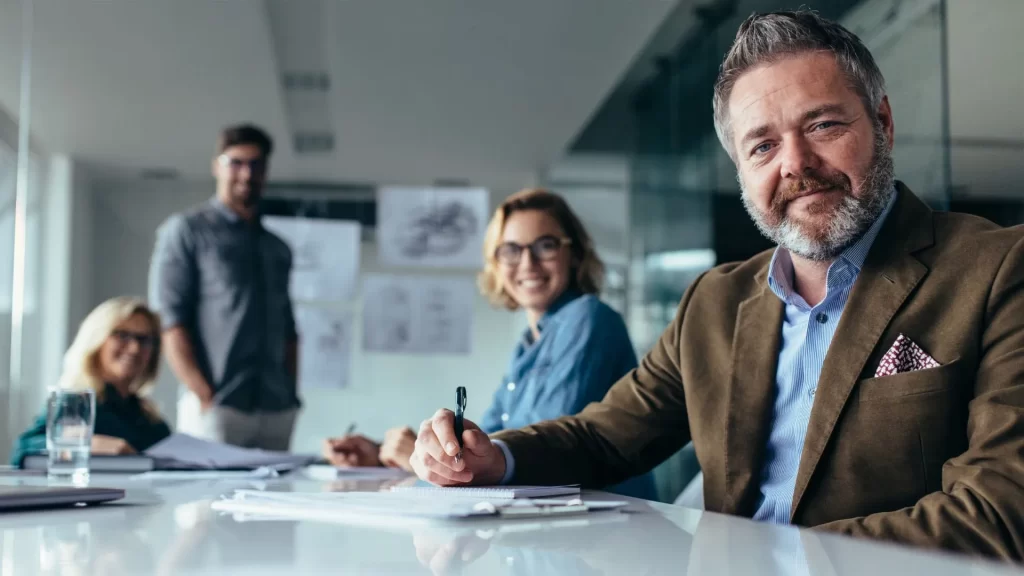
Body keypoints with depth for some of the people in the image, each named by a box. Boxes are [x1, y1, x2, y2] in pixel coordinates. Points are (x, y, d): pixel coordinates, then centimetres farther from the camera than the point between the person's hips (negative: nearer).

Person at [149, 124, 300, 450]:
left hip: (277, 411, 5)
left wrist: (291, 395, 6)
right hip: (215, 409, -4)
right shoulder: (186, 231, 4)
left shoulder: (278, 249, 19)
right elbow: (170, 322, -5)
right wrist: (205, 397, -13)